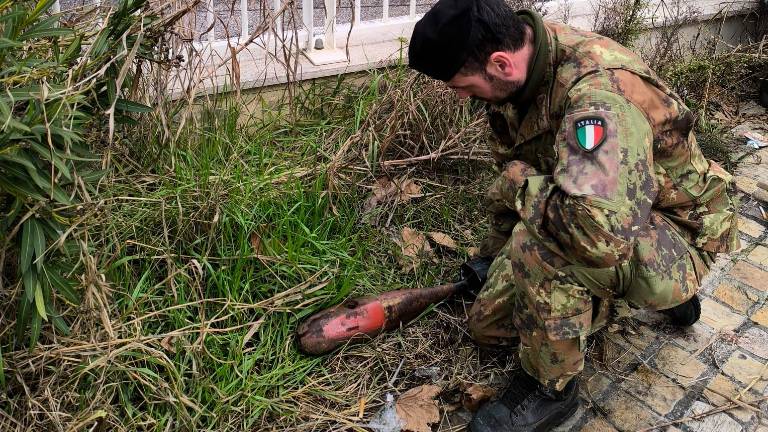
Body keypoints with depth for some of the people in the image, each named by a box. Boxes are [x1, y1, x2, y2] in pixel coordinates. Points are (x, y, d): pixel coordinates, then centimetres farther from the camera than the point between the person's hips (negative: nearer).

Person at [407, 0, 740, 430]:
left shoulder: (599, 93, -36)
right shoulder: (520, 68, -8)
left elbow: (599, 233, -52)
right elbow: (512, 167, 10)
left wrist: (520, 184, -31)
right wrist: (494, 254, 21)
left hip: (675, 234, -8)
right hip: (608, 223, 9)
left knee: (538, 239, -38)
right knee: (489, 324, 9)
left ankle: (552, 388, -10)